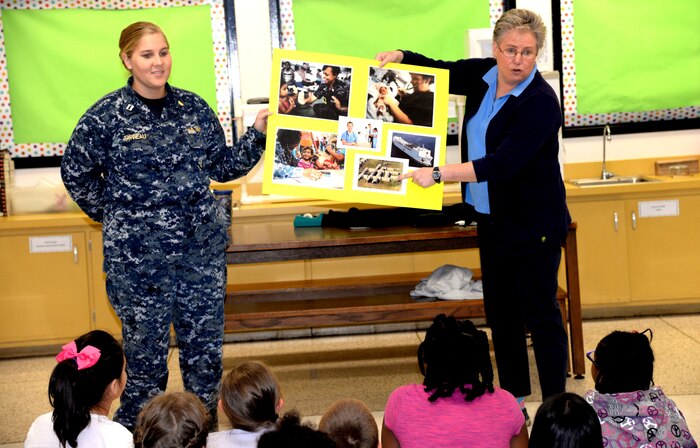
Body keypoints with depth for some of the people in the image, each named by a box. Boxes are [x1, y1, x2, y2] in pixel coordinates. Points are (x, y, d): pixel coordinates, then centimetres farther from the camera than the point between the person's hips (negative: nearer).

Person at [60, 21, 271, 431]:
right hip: (139, 254, -4)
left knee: (206, 345, 11)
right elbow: (76, 173, 6)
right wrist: (114, 215, 4)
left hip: (202, 247, 4)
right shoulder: (107, 116, -6)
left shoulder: (194, 107, 5)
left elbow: (224, 166, 13)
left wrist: (258, 134, 2)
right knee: (147, 349, 4)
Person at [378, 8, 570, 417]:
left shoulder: (540, 102, -23)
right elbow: (438, 71, 17)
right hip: (492, 217, 8)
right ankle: (514, 397, 26)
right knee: (500, 309, 14)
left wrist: (438, 174, -34)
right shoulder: (483, 75, 0)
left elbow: (503, 164, -31)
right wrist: (400, 57, -3)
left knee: (541, 314, -3)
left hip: (532, 224, -8)